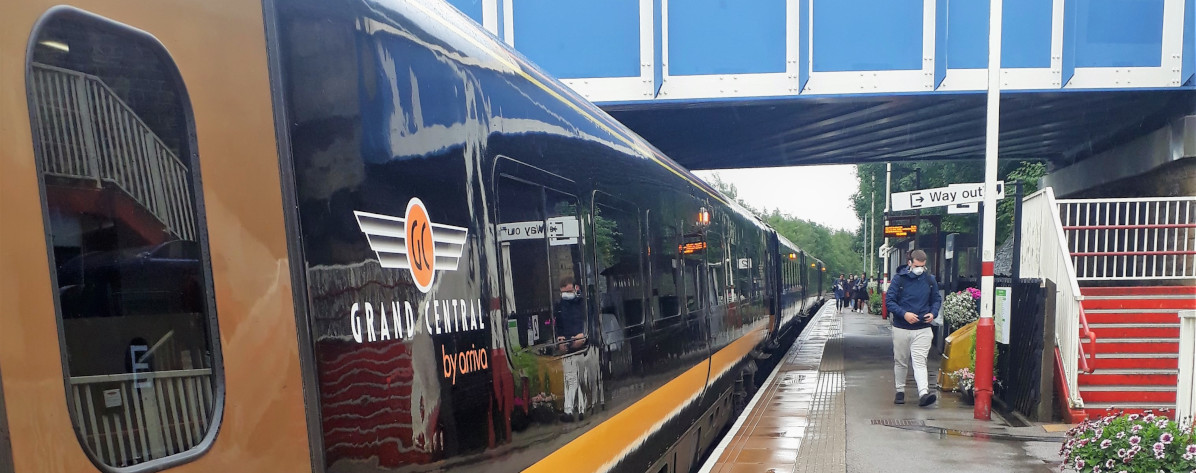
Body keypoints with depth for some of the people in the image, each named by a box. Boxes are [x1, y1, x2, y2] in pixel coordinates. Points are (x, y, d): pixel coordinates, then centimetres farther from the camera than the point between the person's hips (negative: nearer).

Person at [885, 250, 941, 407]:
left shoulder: (930, 280, 5)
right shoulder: (899, 279, -5)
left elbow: (937, 299, 17)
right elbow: (889, 301, -6)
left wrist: (933, 313, -3)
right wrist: (904, 314, -18)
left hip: (923, 329, 1)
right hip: (901, 328, 0)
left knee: (920, 361, -10)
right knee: (900, 362, 10)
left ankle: (923, 393, -17)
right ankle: (900, 391, 23)